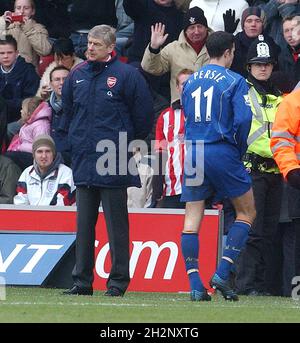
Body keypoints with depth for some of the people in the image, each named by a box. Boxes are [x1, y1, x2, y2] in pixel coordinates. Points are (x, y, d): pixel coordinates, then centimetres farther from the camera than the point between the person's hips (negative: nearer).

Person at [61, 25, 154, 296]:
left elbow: (143, 116, -2)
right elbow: (67, 111, 24)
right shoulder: (77, 76, 11)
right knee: (84, 223, 7)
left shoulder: (127, 75, -5)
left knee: (116, 223, -1)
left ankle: (119, 281, 3)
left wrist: (130, 143, 4)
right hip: (83, 160, 5)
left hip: (114, 163, -5)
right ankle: (82, 281, 11)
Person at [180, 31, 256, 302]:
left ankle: (195, 285, -2)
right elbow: (243, 119, -14)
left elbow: (187, 116, 15)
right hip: (222, 154, -5)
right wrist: (240, 150, 2)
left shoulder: (190, 81, 13)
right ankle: (222, 274, -2)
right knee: (247, 212, 10)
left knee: (192, 220, 5)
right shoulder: (234, 81, -4)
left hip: (193, 154, 5)